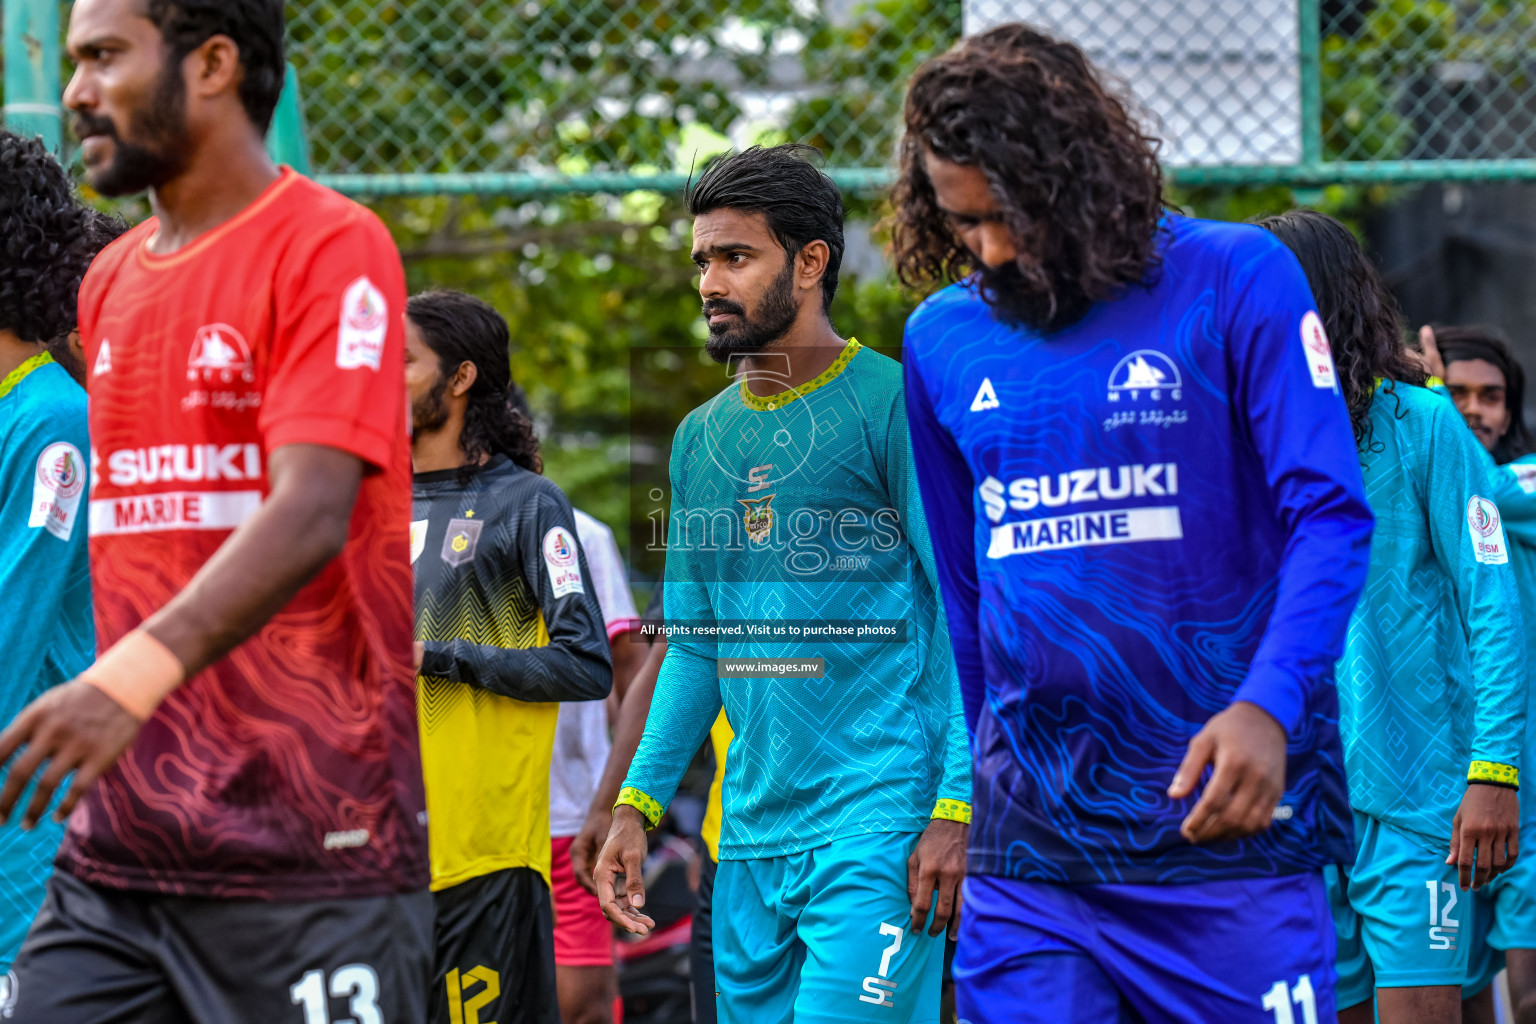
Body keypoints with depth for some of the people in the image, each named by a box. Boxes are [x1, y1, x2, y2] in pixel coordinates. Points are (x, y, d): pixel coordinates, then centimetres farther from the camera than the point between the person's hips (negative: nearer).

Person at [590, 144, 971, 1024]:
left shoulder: (891, 406, -5)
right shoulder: (703, 438, 16)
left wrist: (956, 810, -15)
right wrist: (638, 805, 12)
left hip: (878, 825, -7)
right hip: (752, 835, 7)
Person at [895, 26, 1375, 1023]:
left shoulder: (1235, 278, -2)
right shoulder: (941, 339, 11)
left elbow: (1331, 516, -8)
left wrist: (1269, 706, -23)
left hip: (1225, 819, -4)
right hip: (1028, 847, 4)